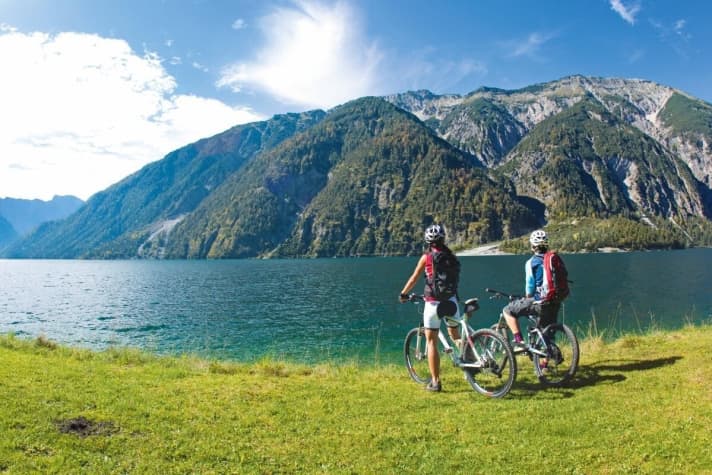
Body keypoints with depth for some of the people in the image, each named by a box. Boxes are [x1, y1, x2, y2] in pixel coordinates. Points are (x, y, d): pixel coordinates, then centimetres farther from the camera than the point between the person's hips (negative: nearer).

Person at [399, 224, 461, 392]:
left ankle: (435, 382, 5)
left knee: (431, 341, 4)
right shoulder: (451, 255, 5)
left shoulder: (426, 256, -4)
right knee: (455, 335, 25)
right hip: (451, 300, 4)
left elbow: (414, 279, -2)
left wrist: (403, 294, 12)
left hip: (433, 303, -4)